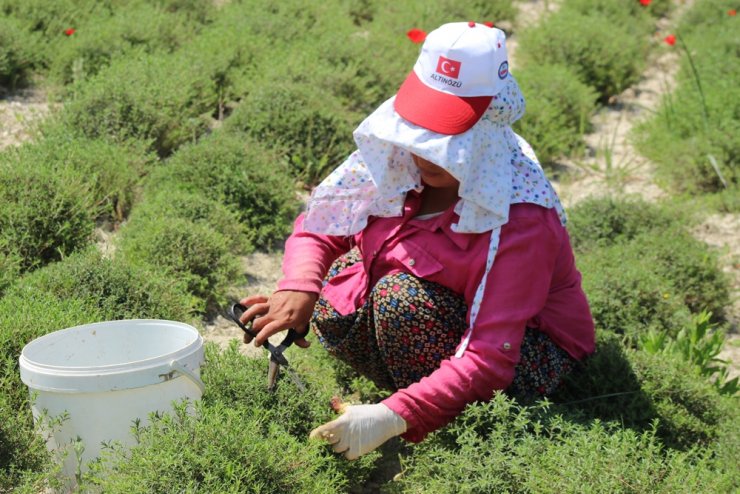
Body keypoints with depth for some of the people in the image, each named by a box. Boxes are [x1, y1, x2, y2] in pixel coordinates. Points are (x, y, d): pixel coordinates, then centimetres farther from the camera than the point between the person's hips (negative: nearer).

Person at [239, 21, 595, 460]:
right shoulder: (398, 153, -17)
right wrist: (297, 291, -30)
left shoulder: (519, 222, -34)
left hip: (527, 350, -6)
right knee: (334, 308, -18)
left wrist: (393, 417, -46)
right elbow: (318, 224, -8)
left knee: (401, 298, -31)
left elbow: (488, 362, -37)